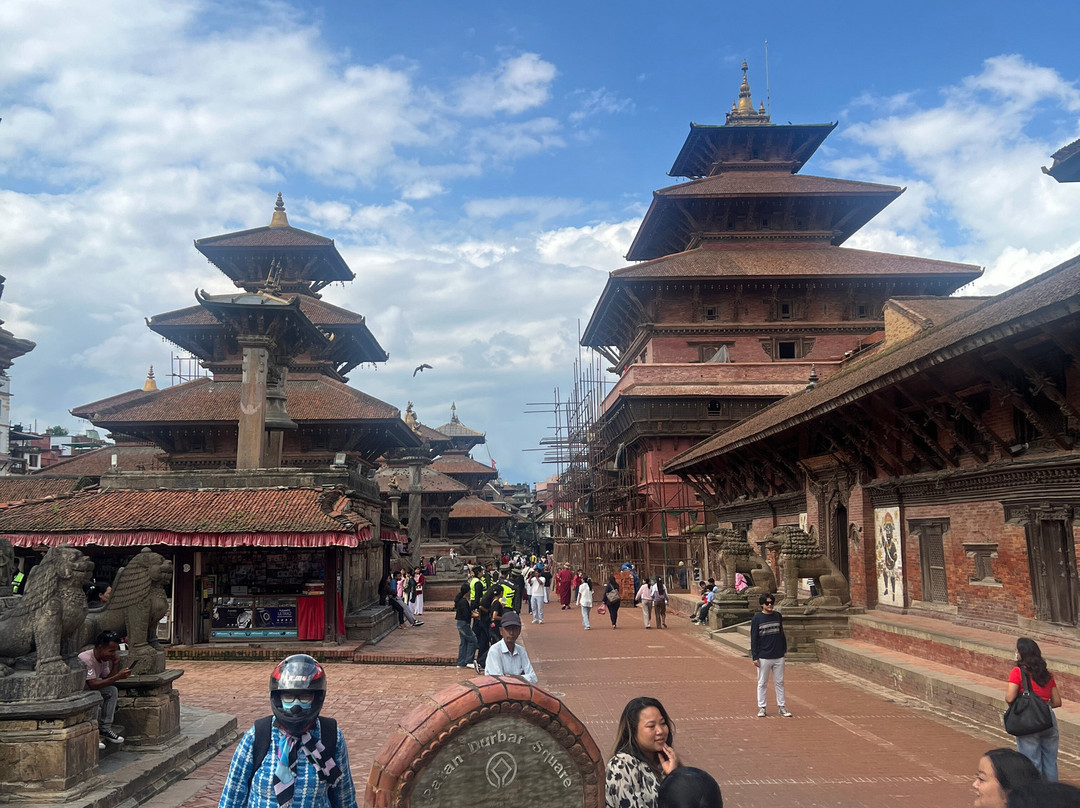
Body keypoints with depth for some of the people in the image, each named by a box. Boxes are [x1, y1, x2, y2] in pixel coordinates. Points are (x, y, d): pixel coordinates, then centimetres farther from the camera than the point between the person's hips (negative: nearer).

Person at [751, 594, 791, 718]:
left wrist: (784, 650, 13)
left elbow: (782, 634, 15)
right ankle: (761, 707, 15)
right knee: (762, 683, 6)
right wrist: (755, 657, -9)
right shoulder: (757, 618, -6)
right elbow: (754, 639, -6)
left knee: (779, 682, 10)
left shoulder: (778, 616, 6)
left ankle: (782, 707, 19)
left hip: (779, 657, 3)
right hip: (763, 657, -3)